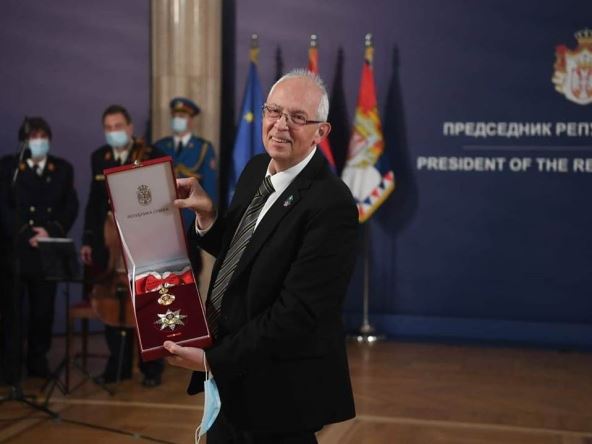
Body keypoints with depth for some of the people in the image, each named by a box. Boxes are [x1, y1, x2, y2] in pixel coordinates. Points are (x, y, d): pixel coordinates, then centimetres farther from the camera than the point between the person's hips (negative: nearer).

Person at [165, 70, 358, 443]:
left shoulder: (331, 206, -23)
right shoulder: (257, 169, 3)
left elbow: (296, 313, -25)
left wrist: (214, 359, -20)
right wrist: (207, 213, -6)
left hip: (280, 389, -7)